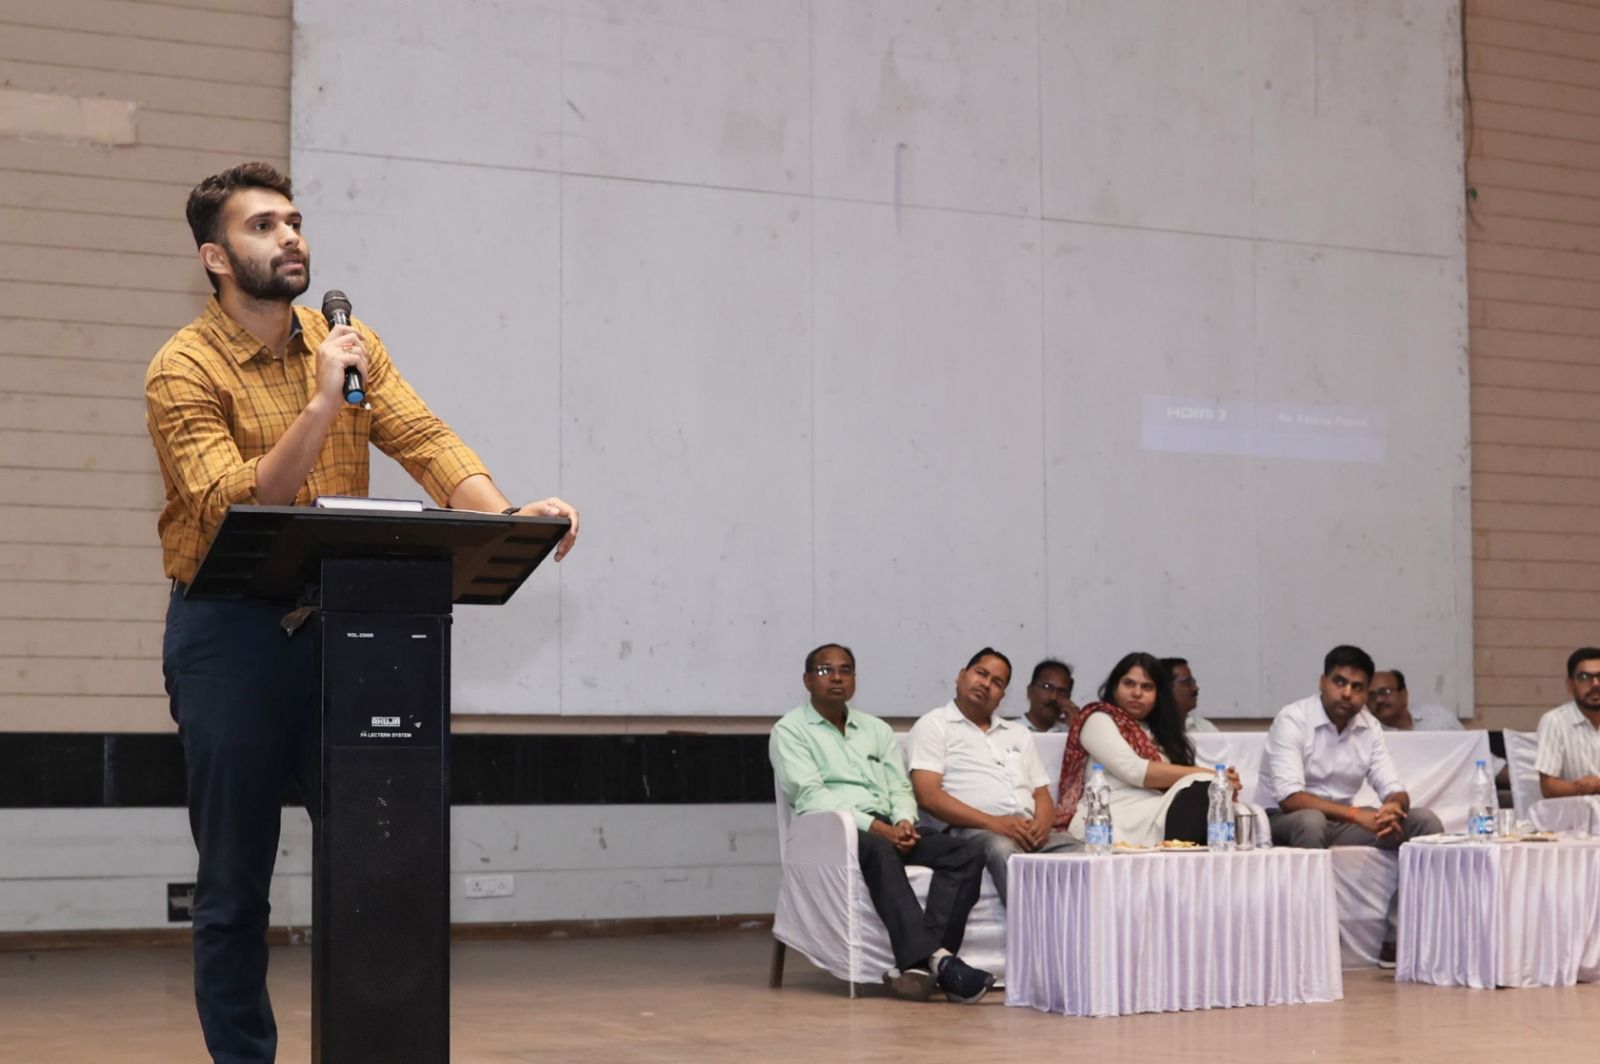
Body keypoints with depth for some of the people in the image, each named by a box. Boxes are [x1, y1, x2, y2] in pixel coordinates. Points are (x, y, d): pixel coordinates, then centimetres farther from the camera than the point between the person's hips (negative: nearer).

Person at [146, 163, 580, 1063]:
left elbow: (426, 440, -6)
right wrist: (322, 404, -28)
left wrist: (508, 514, -23)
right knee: (235, 882, 4)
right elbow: (235, 509, -21)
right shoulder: (184, 370, -9)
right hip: (230, 629, -4)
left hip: (337, 621, 4)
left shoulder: (348, 344, 7)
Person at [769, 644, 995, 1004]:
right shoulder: (790, 731, 7)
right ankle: (935, 959, -51)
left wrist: (904, 821, -7)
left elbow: (900, 787, 18)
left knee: (966, 853, -21)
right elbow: (810, 795, -7)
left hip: (888, 831, 6)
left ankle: (918, 962, -40)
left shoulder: (876, 729, 26)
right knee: (880, 850, -41)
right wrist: (873, 826, -18)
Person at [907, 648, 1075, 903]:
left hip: (1029, 831, 5)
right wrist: (993, 823, -14)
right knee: (1002, 848, -40)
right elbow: (929, 796, -3)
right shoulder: (933, 726, 11)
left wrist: (1042, 823, -2)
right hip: (970, 830, -5)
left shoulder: (1019, 734, 31)